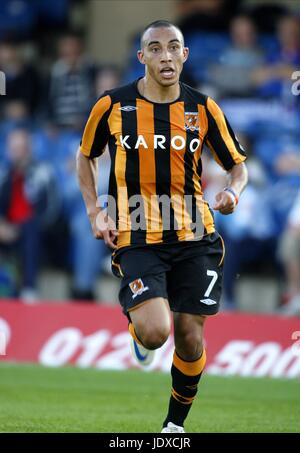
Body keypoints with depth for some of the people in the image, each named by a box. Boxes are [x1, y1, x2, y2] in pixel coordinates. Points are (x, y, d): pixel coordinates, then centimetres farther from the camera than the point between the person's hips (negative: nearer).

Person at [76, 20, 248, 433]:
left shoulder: (203, 109, 1)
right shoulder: (113, 106, -2)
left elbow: (238, 165, 11)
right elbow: (86, 156, 14)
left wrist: (233, 191, -12)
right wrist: (95, 213, 3)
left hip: (193, 236, 2)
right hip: (137, 238, -2)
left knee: (190, 336, 3)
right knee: (154, 332, -20)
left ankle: (176, 422, 25)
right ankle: (136, 323, 18)